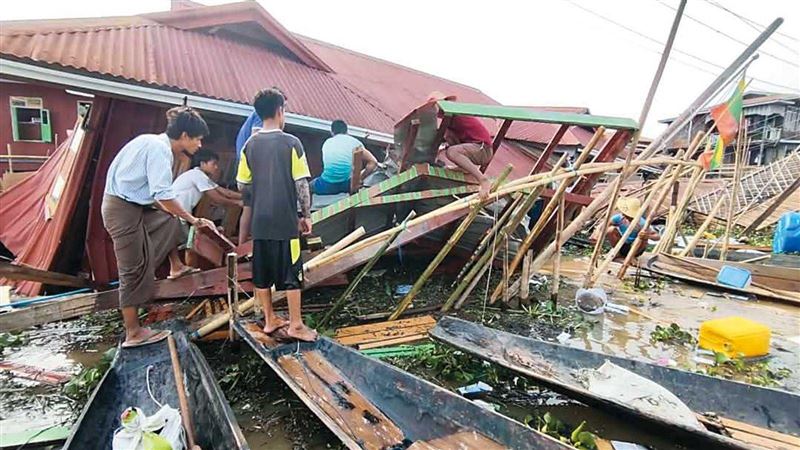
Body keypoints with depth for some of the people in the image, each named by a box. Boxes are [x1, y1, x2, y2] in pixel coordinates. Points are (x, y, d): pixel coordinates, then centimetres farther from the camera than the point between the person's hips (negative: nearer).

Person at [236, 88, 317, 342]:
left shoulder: (250, 144, 4)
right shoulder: (291, 143, -8)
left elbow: (242, 183, 6)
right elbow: (302, 184, -9)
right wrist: (306, 215, -1)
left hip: (259, 221, 5)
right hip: (285, 221, -4)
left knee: (262, 273, 13)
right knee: (291, 273, 4)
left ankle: (270, 320, 25)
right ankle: (295, 325, 12)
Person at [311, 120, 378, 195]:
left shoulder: (327, 142, 19)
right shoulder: (355, 142, 11)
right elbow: (373, 162, 5)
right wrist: (359, 179, 10)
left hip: (328, 186, 2)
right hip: (347, 185, -1)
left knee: (311, 185, 32)